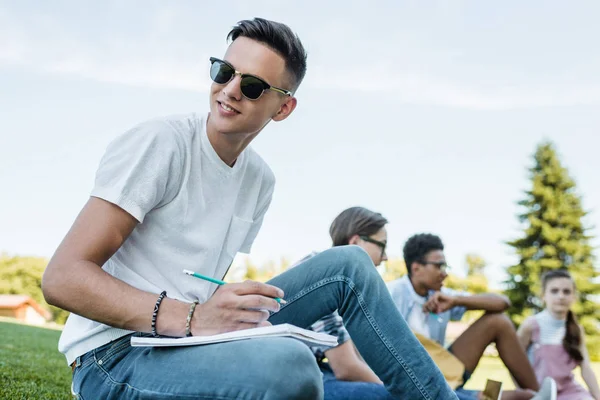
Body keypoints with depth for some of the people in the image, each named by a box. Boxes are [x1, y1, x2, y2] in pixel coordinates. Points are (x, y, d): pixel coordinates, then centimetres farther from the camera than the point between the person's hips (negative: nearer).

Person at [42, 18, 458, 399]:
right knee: (288, 364, -36)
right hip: (115, 355, -7)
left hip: (194, 338, 7)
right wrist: (190, 318, -31)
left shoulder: (260, 179, 9)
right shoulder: (160, 144, -14)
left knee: (348, 265, -2)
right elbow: (62, 278, -20)